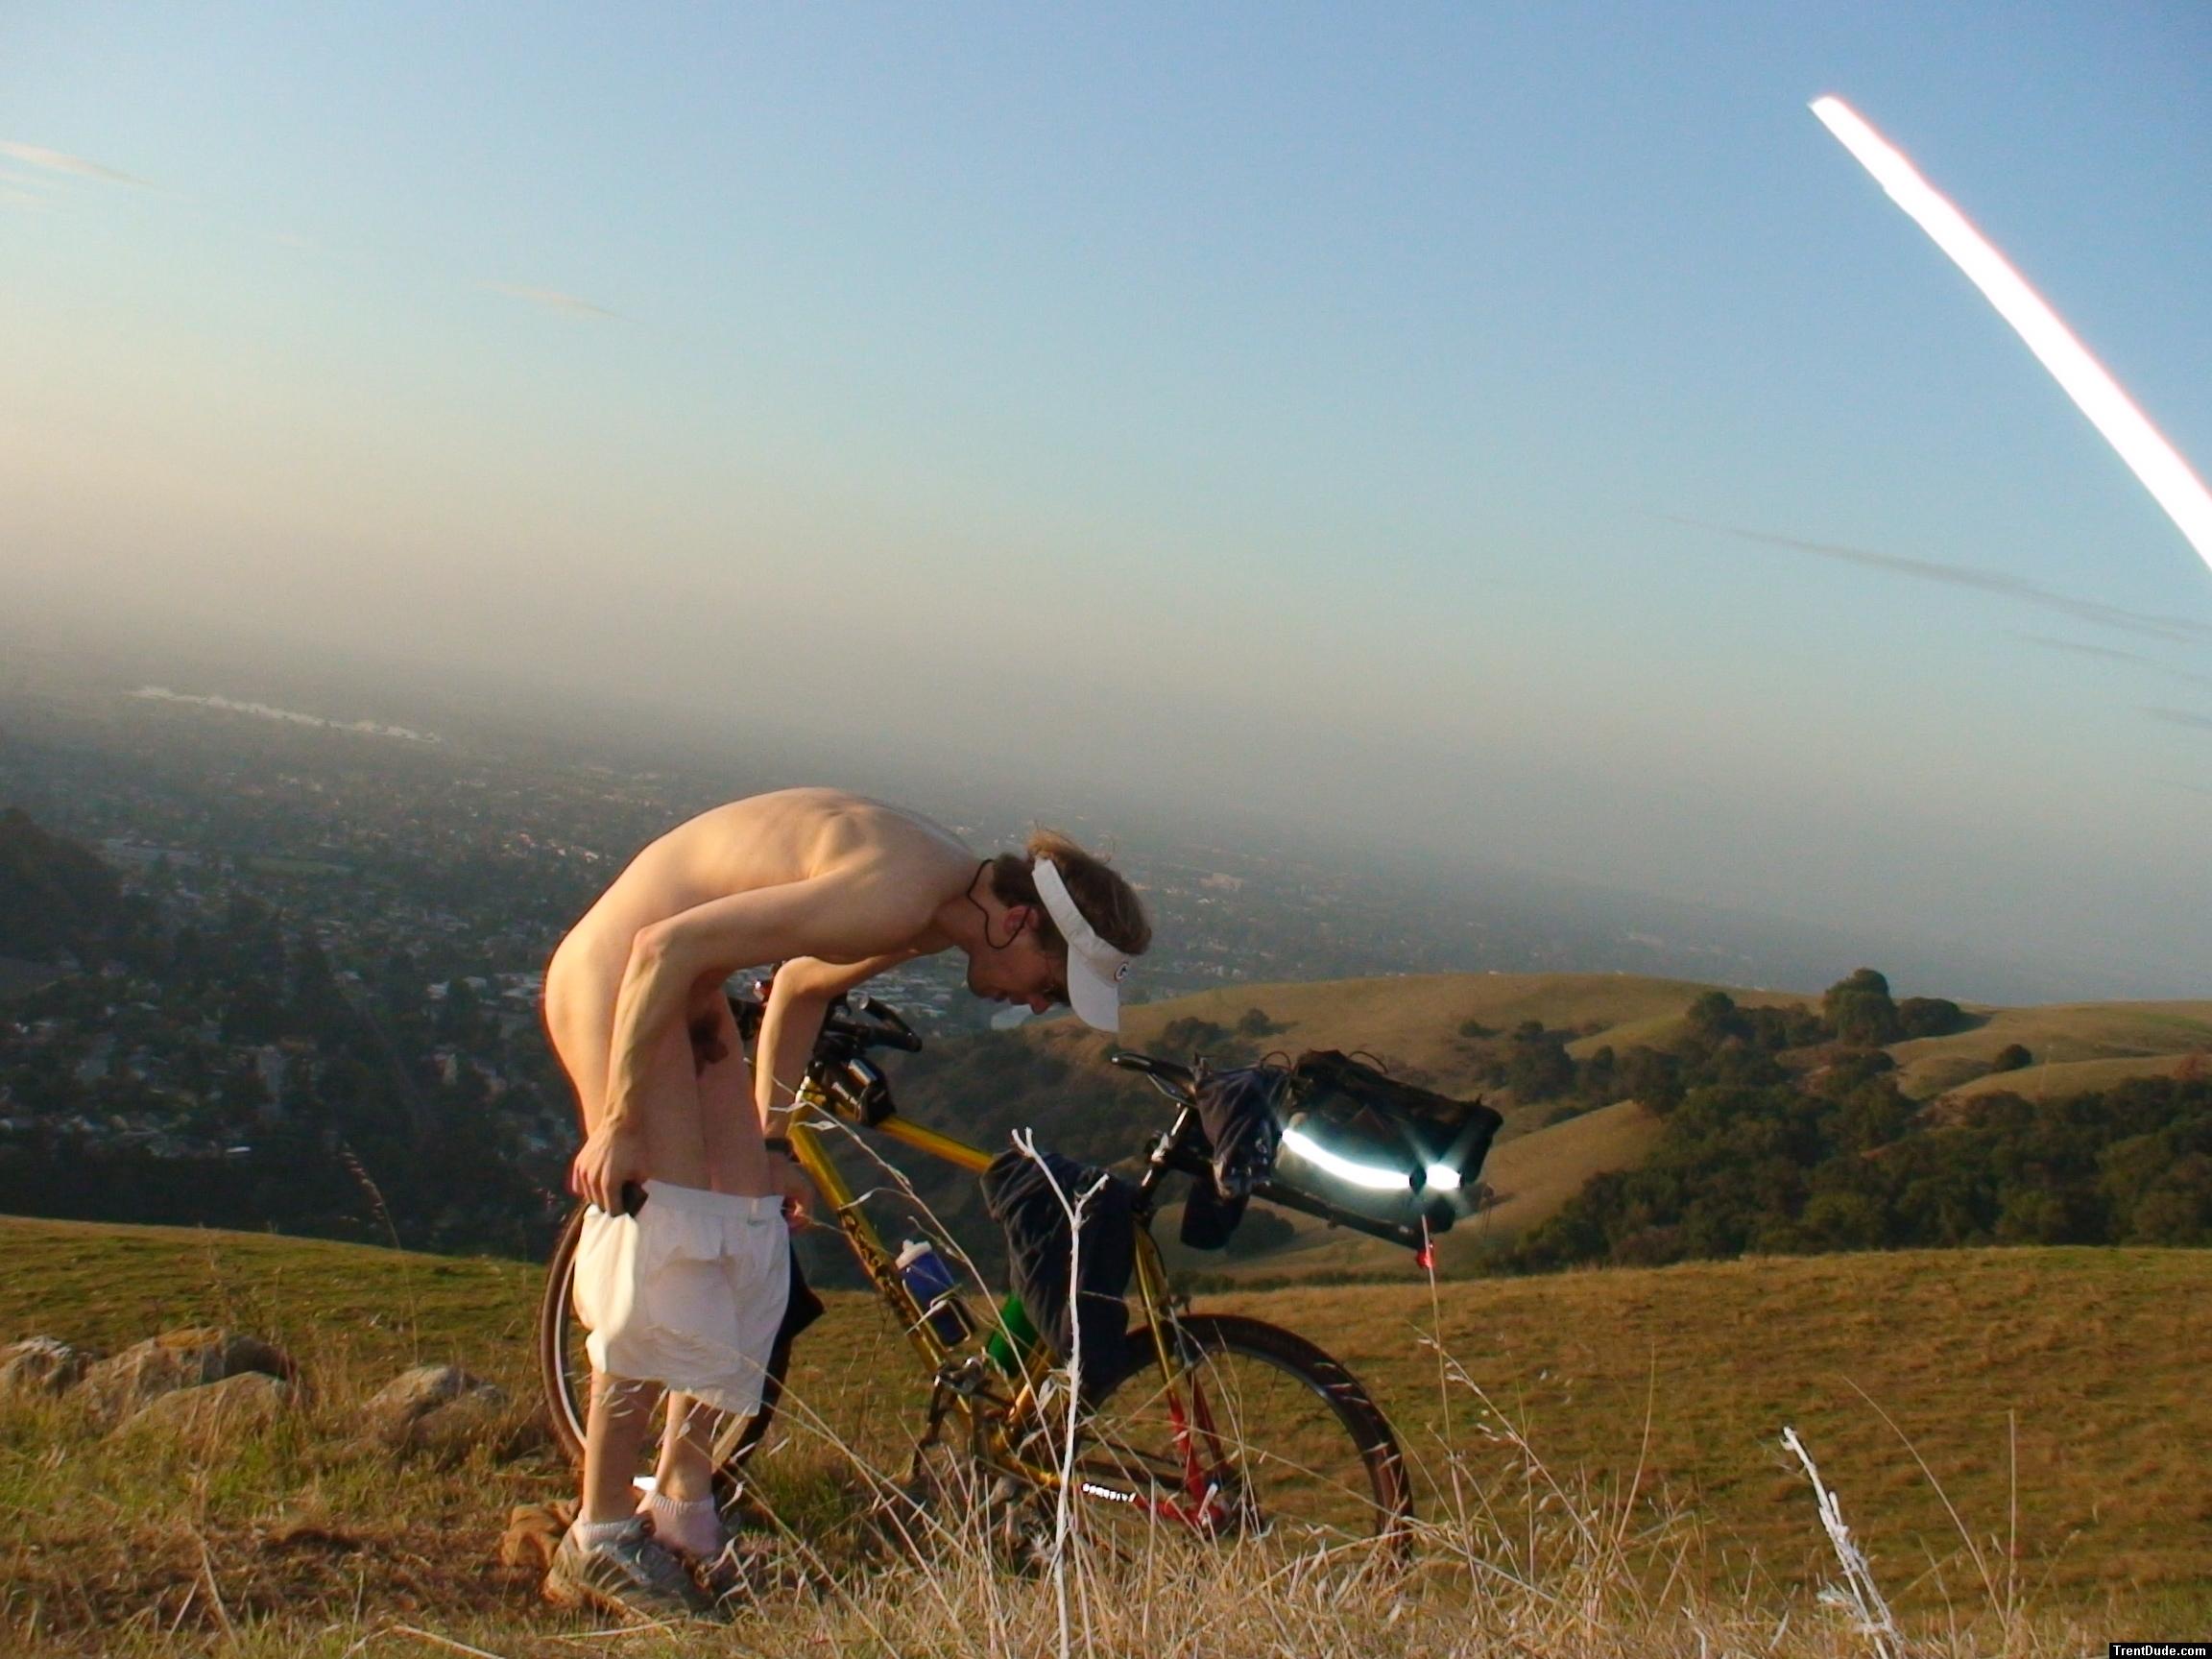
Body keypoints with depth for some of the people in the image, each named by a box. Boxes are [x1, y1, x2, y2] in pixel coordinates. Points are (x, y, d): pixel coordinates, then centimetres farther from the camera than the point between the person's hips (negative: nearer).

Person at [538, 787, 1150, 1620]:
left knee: (743, 1240, 8)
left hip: (684, 989, 10)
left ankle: (681, 1512, 17)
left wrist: (771, 1142, 18)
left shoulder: (939, 899, 2)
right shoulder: (897, 893, -28)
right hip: (615, 975, -10)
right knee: (665, 1253, -10)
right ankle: (598, 1544, 0)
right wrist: (618, 1123, -23)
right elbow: (667, 947, -30)